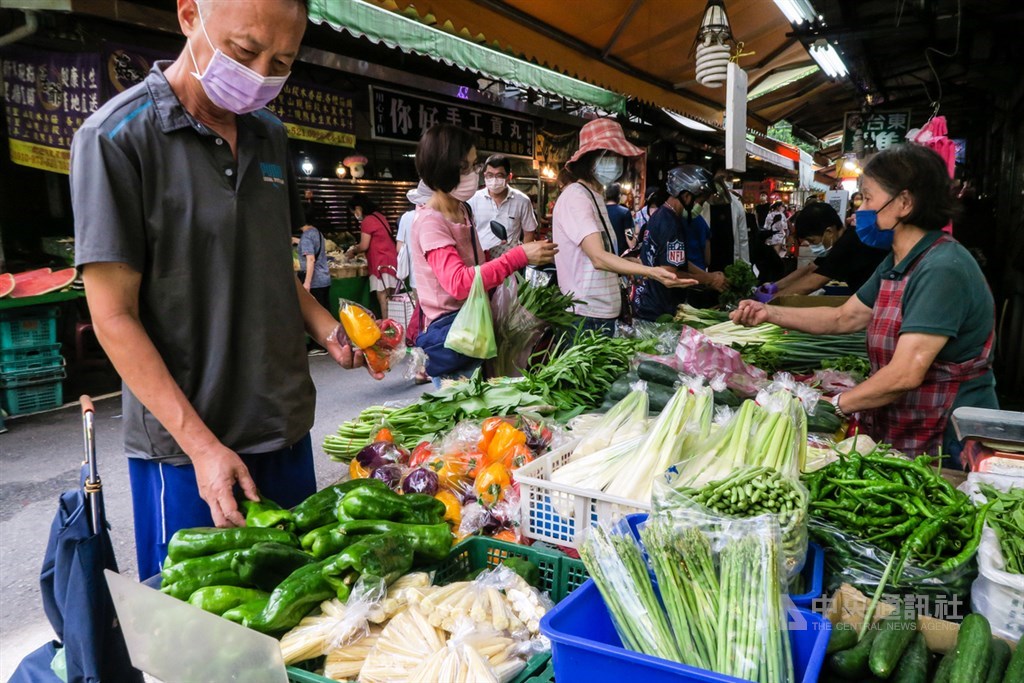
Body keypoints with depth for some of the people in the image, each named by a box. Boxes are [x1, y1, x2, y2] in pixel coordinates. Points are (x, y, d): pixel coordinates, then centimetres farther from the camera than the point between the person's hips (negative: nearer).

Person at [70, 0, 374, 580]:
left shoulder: (270, 136, 7)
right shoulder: (117, 138, -12)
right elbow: (114, 315, -14)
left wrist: (328, 330, -3)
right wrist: (202, 444, -19)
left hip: (286, 427, 6)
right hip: (184, 448, -5)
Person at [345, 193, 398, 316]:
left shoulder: (367, 221, -12)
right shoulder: (379, 216, 15)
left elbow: (364, 246, -10)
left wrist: (353, 251, 9)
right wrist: (357, 247, 18)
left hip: (381, 263, -9)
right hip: (390, 260, 9)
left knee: (382, 298, -8)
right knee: (389, 298, 7)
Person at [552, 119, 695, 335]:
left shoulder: (595, 196, 15)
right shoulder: (576, 197, -14)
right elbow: (598, 258, -24)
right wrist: (652, 272, -35)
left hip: (604, 312, 9)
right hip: (585, 316, -9)